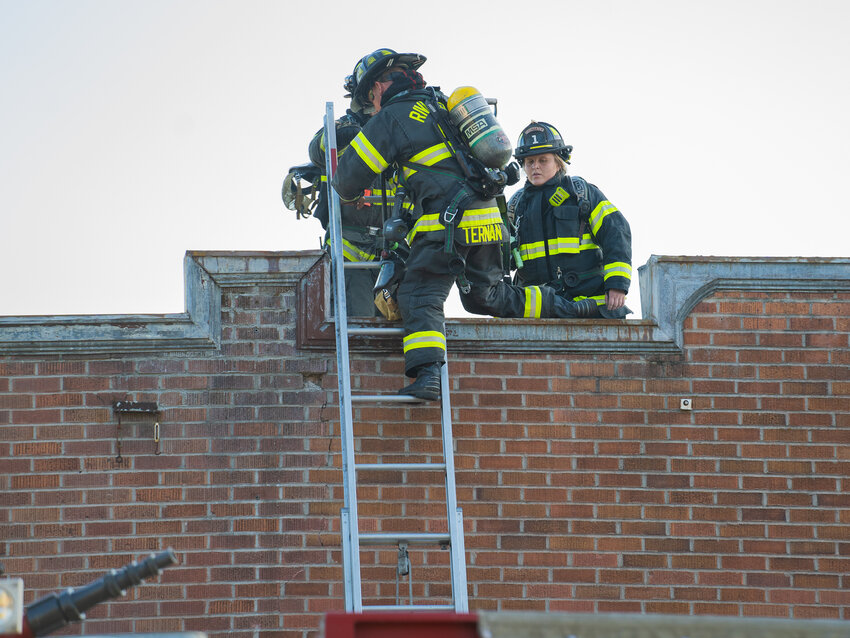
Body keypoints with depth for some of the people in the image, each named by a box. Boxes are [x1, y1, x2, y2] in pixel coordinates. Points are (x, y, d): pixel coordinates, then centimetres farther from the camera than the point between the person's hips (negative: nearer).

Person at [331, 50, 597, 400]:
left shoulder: (391, 118, -1)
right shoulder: (443, 106, 21)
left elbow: (349, 178, 3)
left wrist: (345, 191, 26)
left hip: (448, 225, -7)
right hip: (487, 221, 7)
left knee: (420, 299, -10)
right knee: (486, 296, 24)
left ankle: (427, 375, -28)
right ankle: (567, 308, 25)